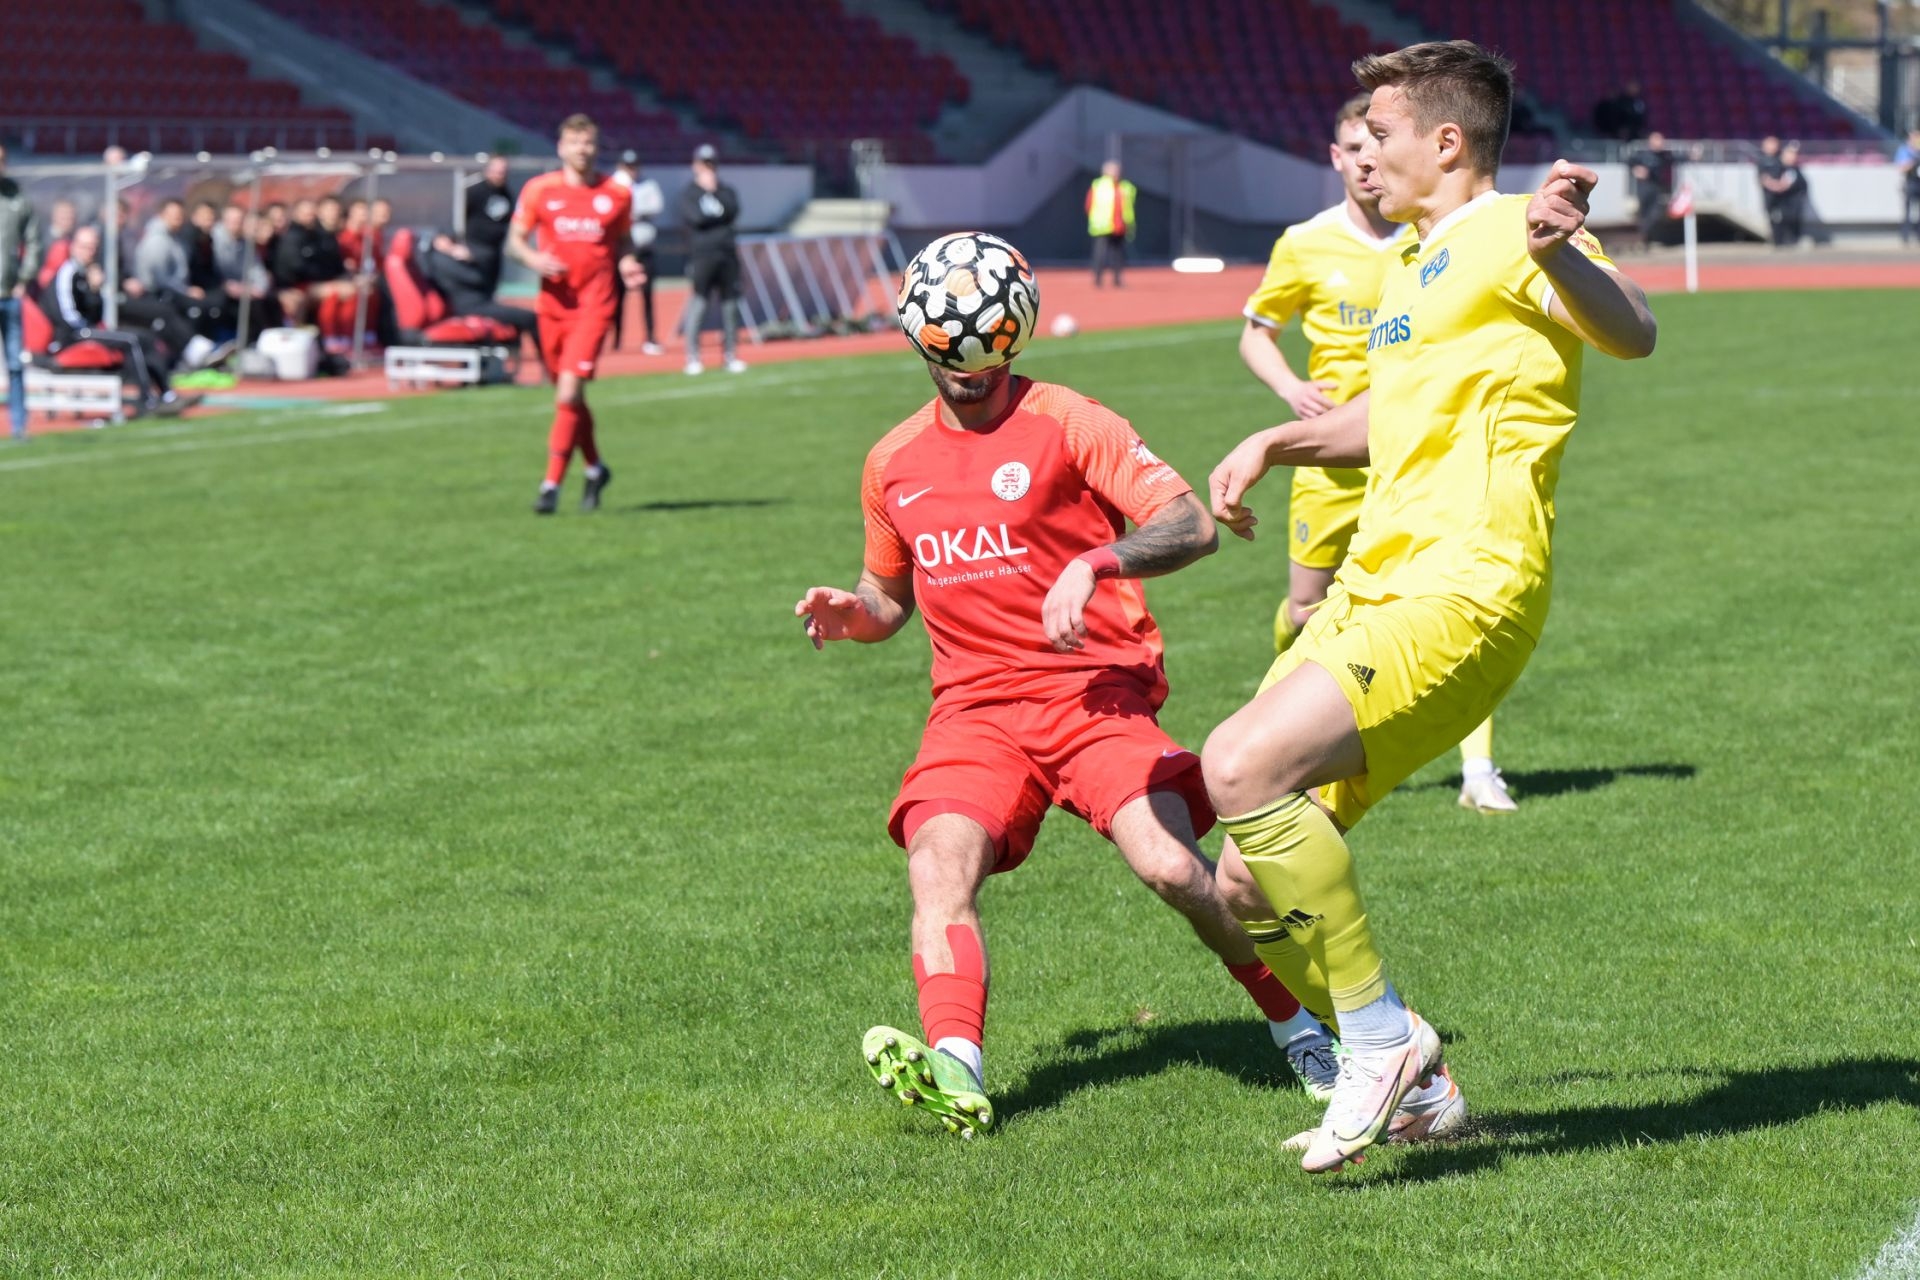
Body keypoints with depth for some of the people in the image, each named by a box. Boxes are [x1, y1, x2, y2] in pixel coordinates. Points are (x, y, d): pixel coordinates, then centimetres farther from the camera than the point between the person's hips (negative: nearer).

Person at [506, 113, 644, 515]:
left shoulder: (616, 194, 4)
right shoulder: (539, 190, 3)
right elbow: (515, 239, 8)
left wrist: (626, 263, -4)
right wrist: (533, 258, -13)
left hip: (595, 304, -2)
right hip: (554, 300, 2)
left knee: (568, 392, -15)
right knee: (569, 395, 12)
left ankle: (551, 485, -12)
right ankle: (595, 469, 35)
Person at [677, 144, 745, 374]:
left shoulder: (726, 191, 17)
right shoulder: (689, 193, 5)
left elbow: (732, 211, -3)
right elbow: (696, 217, -11)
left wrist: (713, 192, -2)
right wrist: (720, 212, -1)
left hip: (727, 253, 4)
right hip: (701, 254, -4)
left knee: (730, 304, 5)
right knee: (697, 305, -7)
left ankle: (730, 355, 12)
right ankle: (692, 357, -3)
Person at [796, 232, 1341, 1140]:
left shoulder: (1065, 423, -1)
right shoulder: (893, 464, 14)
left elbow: (1193, 526, -9)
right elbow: (892, 592, 30)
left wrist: (1095, 563, -25)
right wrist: (853, 615, 7)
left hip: (1093, 688, -3)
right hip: (973, 703, 4)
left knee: (1171, 866, -19)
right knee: (939, 866, -24)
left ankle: (1303, 1028, 4)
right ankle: (955, 1074, -40)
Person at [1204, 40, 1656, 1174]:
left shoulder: (1505, 234, -7)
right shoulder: (1424, 257, 23)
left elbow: (1631, 334, -28)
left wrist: (1558, 252, -47)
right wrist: (1276, 444, 32)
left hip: (1461, 594, -10)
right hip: (1375, 592, 10)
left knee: (1244, 768, -28)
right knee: (1251, 884, 3)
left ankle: (1383, 1040, -15)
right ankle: (1413, 1085, 17)